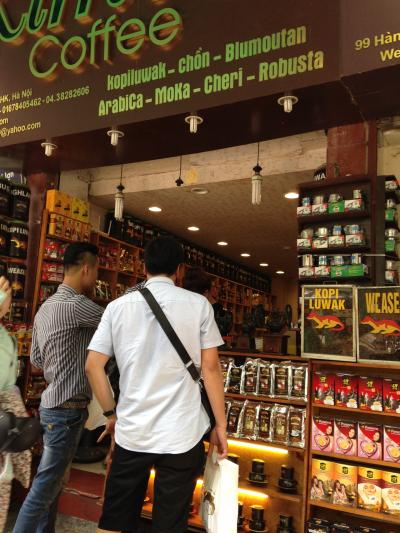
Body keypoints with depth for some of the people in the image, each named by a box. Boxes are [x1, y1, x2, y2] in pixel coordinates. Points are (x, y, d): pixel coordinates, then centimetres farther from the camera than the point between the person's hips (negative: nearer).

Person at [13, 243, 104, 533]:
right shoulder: (75, 304, -20)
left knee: (53, 483, 18)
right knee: (45, 486, 2)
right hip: (67, 409, -10)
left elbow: (36, 358, 15)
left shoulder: (46, 307, 10)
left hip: (56, 404, 10)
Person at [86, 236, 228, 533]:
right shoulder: (198, 304, -4)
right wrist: (221, 424, 4)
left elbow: (93, 366, 1)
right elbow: (211, 368, -4)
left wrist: (111, 413, 13)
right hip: (182, 434, -2)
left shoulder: (118, 306, 1)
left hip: (131, 431, 2)